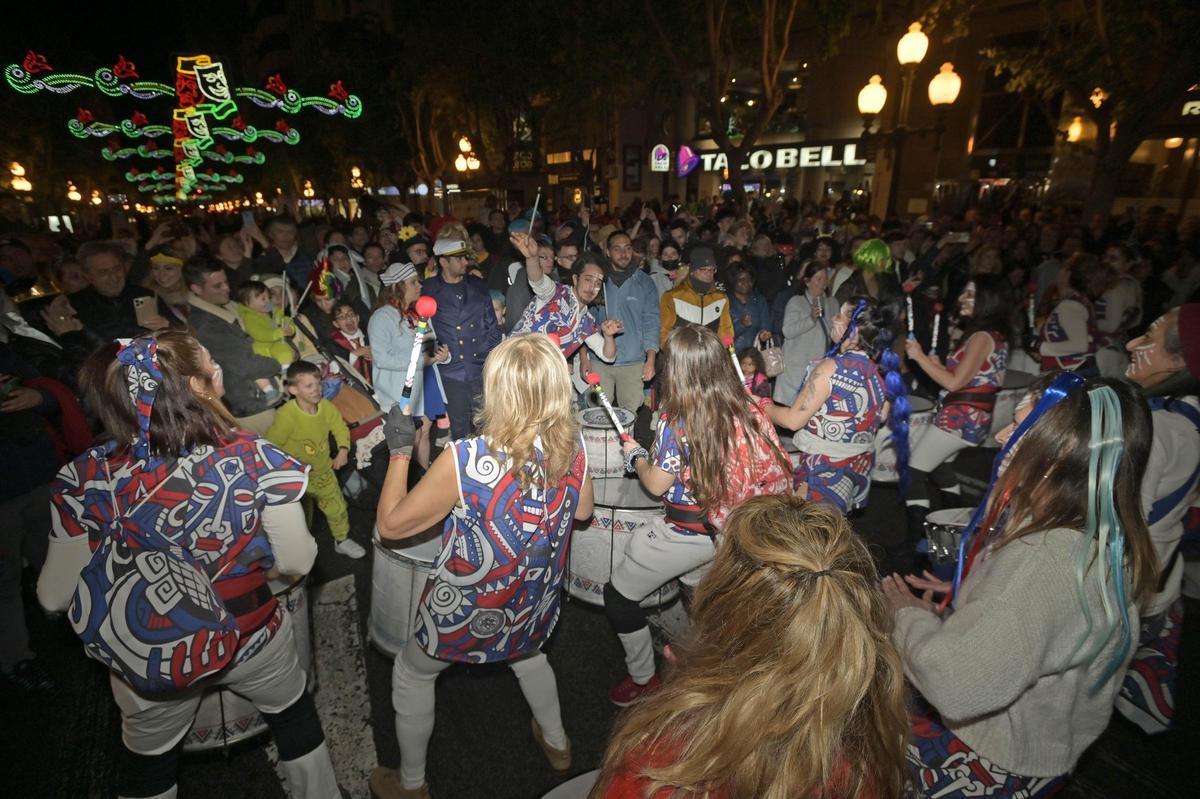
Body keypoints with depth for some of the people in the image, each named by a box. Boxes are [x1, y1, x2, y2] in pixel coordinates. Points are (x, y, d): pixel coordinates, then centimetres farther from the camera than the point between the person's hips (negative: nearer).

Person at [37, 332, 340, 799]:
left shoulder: (86, 479, -22)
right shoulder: (255, 460, -26)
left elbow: (55, 597, -9)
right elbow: (297, 562, -15)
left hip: (150, 663, 2)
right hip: (252, 642, -1)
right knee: (295, 720, 29)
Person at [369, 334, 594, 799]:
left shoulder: (465, 459, -33)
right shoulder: (572, 445, -18)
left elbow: (390, 525, -20)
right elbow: (583, 511, 1)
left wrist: (399, 450, -11)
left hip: (468, 611, -4)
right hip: (535, 603, 5)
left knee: (411, 675, 28)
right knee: (527, 652, 39)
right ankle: (556, 743, 58)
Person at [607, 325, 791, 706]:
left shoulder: (676, 421, -24)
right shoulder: (747, 408, -9)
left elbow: (656, 485, -14)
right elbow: (767, 463, 4)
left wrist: (635, 455, 4)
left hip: (687, 534, -7)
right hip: (731, 528, 7)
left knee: (618, 593, 13)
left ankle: (643, 680, 26)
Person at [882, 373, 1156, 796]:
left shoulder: (1048, 561, -35)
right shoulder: (1100, 537, -3)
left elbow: (953, 685, -37)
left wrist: (910, 613, -19)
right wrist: (962, 594, -1)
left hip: (997, 764, -8)